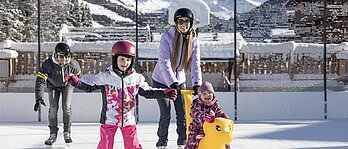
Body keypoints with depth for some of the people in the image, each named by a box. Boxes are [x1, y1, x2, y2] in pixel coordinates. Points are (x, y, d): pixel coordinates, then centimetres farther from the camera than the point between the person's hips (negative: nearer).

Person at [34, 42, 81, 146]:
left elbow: (78, 74, -7)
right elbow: (40, 81, -37)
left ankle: (67, 133, 3)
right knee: (53, 108, -8)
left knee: (66, 107, -11)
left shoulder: (73, 64, -32)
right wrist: (39, 98, -45)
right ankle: (53, 134, 3)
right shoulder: (47, 64, -37)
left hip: (67, 85, 0)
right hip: (53, 85, 0)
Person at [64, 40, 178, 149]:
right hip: (109, 119, -1)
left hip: (128, 120, 2)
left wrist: (165, 93, -1)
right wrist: (76, 81, -20)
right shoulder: (105, 77, -5)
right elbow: (89, 86, -3)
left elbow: (148, 92, 9)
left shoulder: (137, 78, 1)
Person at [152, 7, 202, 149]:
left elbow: (195, 64, -15)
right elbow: (164, 63, -29)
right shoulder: (167, 37, -21)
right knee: (165, 114, -3)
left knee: (182, 113, 4)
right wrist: (172, 83, -39)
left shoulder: (193, 40, -8)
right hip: (162, 80, -4)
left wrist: (197, 83, -30)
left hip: (179, 80, 4)